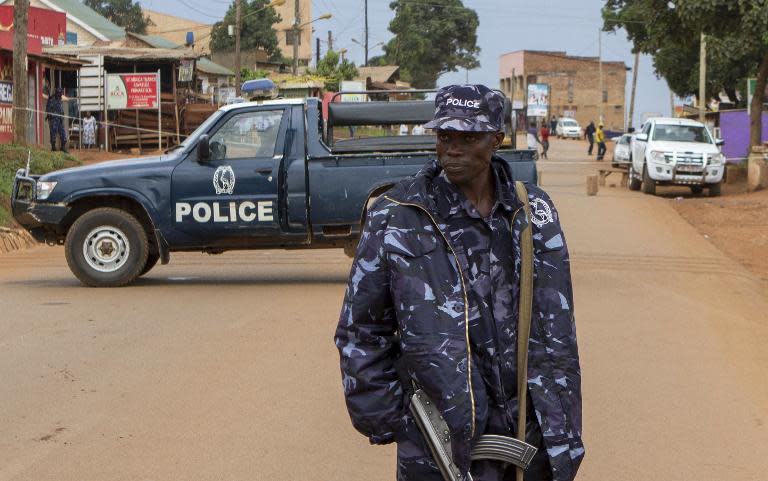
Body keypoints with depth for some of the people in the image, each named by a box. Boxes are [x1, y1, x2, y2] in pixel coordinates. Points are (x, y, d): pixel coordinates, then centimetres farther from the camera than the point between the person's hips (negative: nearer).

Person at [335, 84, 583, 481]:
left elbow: (556, 333, 7)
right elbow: (360, 331, 3)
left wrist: (563, 438, 4)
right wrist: (380, 420, 1)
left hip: (530, 434, 3)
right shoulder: (395, 216, -3)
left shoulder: (533, 213, 5)